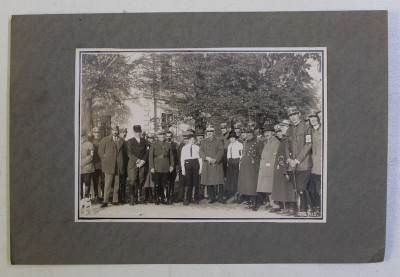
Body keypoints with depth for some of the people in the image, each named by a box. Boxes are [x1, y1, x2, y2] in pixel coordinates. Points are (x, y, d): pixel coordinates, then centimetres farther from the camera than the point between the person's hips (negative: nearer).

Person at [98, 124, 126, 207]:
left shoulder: (121, 141, 14)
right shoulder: (105, 140, 6)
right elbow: (100, 151, 5)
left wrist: (121, 165, 8)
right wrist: (105, 160, -1)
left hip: (118, 166, 3)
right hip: (109, 166, -3)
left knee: (116, 184, 4)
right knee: (107, 184, -7)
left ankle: (115, 200, 11)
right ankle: (105, 201, -5)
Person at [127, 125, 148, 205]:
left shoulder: (144, 141, 14)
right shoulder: (130, 141, 6)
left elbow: (147, 152, 9)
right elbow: (129, 154, -2)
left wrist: (143, 161, -6)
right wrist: (137, 161, -11)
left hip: (142, 164, 2)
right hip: (133, 164, -2)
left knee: (140, 181, -1)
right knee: (132, 181, -7)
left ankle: (137, 198, 6)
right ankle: (132, 199, -3)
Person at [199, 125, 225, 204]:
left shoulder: (218, 141, 8)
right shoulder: (204, 142, 16)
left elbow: (221, 151, -4)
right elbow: (201, 151, 3)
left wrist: (215, 159, -18)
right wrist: (207, 158, -15)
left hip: (217, 164, -2)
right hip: (207, 166, 2)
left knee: (219, 181, -6)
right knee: (209, 183, 1)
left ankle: (220, 197, 3)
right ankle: (212, 198, 9)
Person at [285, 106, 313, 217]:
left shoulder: (306, 127, -1)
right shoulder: (289, 130, 18)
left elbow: (308, 145, -9)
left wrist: (297, 160, -12)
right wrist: (289, 159, 0)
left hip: (303, 164, -5)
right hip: (292, 165, 5)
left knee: (301, 189, -8)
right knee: (297, 189, 4)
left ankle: (303, 210, 1)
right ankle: (303, 209, 11)